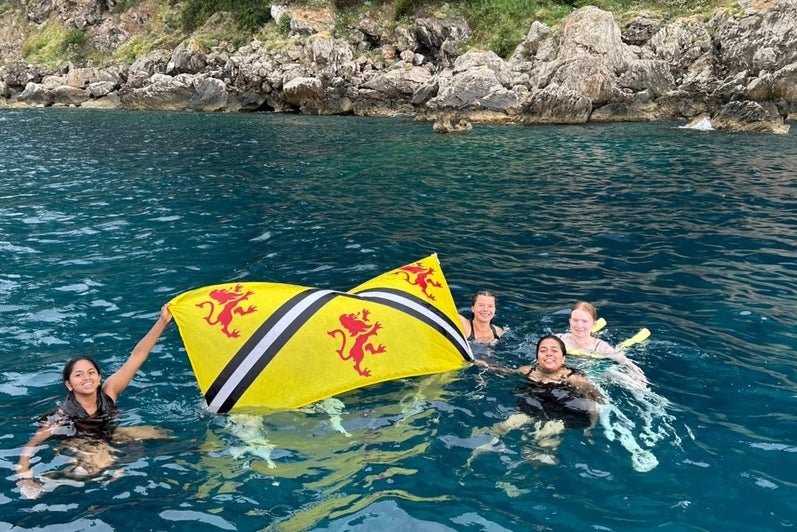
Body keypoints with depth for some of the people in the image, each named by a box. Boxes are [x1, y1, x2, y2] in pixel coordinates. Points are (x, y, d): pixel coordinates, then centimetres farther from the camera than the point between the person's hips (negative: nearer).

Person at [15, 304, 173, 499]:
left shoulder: (107, 393, -19)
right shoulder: (62, 416, -26)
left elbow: (137, 356, -24)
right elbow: (29, 448, -25)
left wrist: (163, 321, -29)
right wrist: (24, 479, -44)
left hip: (106, 436, 7)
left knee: (158, 435, 1)